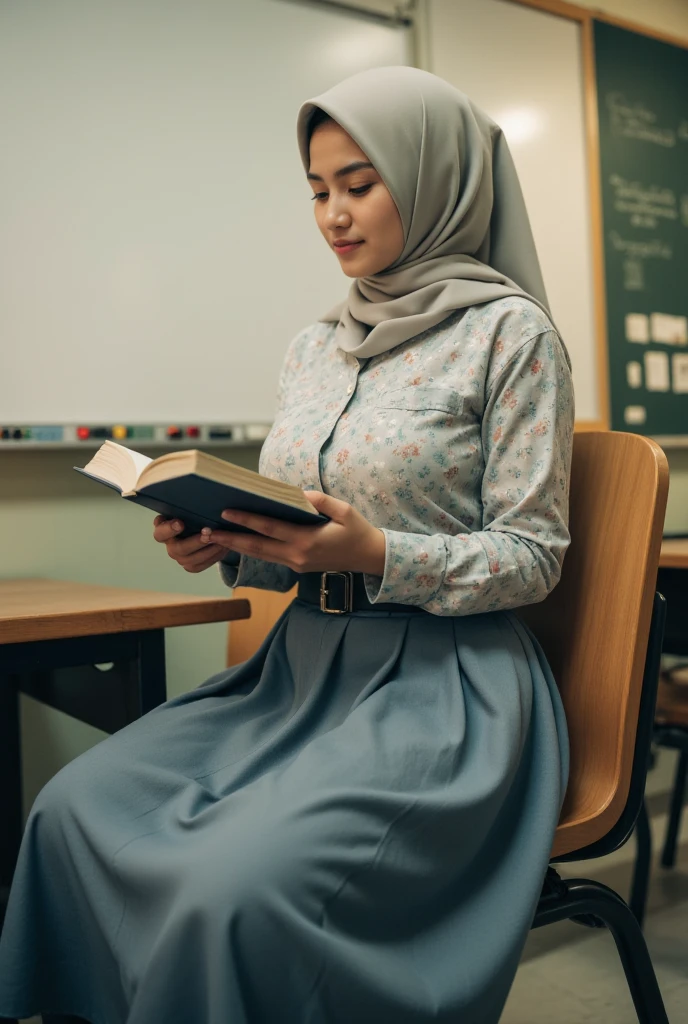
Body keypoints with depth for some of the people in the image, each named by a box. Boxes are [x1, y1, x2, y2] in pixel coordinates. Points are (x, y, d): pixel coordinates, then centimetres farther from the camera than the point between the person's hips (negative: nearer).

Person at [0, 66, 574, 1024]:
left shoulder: (508, 330, -5)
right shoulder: (313, 347, 14)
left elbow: (531, 557, -7)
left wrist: (375, 555, -21)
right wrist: (225, 546, -3)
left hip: (441, 684, -6)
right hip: (304, 665, 7)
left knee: (244, 887, -28)